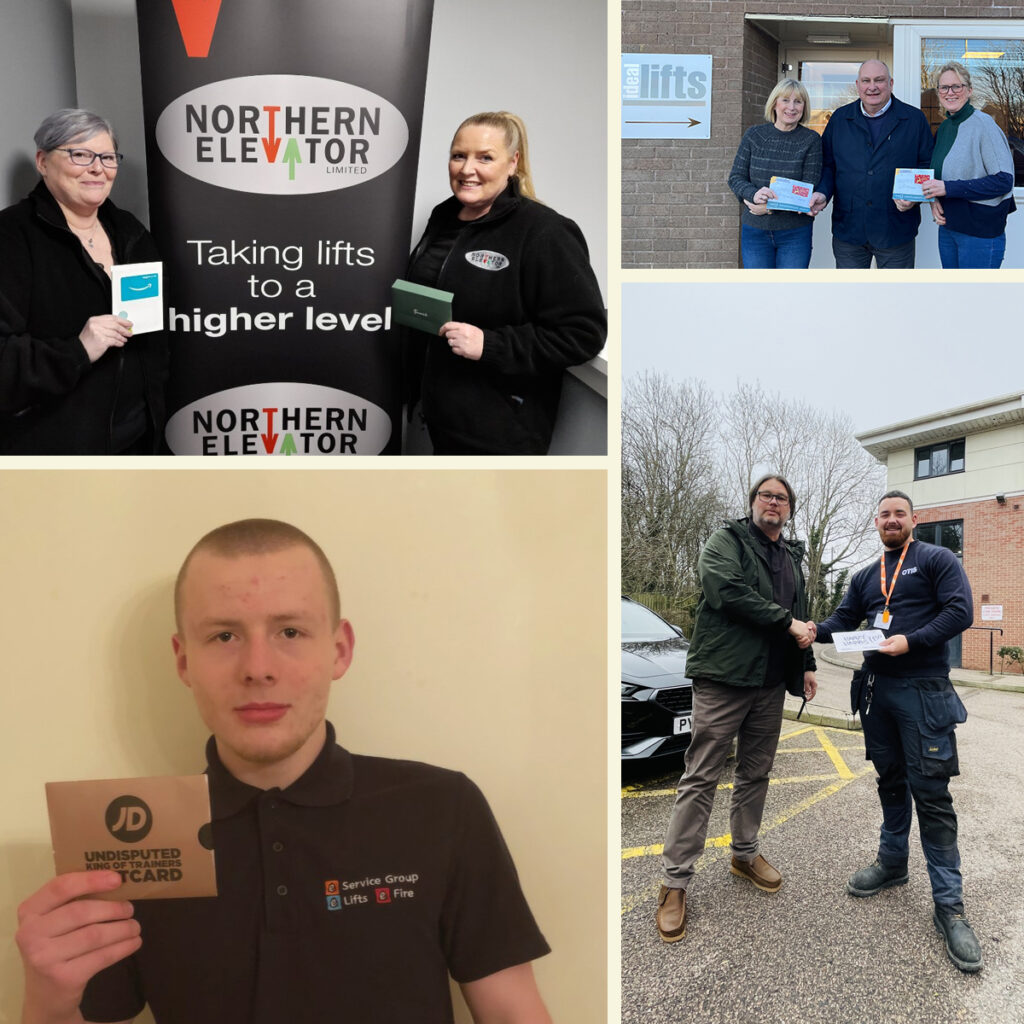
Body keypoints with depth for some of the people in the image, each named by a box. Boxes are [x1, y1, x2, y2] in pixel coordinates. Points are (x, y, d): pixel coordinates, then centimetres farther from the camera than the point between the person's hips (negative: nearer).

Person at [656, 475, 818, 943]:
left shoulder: (792, 558, 19)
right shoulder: (725, 541, -4)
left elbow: (800, 614, 27)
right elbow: (728, 591, -20)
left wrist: (806, 664, 19)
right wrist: (786, 623, -14)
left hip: (770, 682, 7)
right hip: (722, 676, -7)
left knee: (756, 773, 16)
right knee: (701, 778, -5)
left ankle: (745, 853, 33)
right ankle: (675, 880, 0)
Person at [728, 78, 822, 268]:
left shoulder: (811, 140, -2)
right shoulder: (754, 135, 3)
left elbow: (809, 187, -7)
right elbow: (735, 177, 2)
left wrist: (771, 207, -19)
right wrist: (754, 194, -20)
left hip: (795, 233, -1)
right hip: (754, 230, 1)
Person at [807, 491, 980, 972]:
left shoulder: (937, 560, -1)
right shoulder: (865, 577, 17)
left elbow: (960, 611, -11)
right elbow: (844, 619, 13)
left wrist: (912, 641, -22)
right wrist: (816, 630, -9)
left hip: (923, 691, -6)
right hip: (876, 689, 6)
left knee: (931, 792, -8)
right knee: (891, 781, 16)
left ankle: (948, 904, -2)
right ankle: (892, 863, 30)